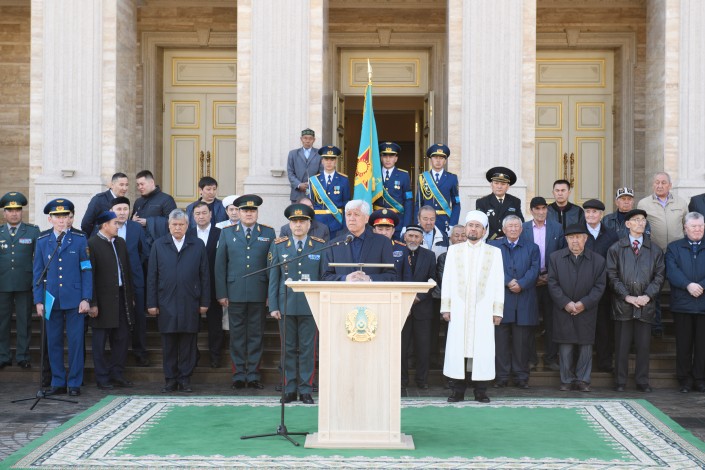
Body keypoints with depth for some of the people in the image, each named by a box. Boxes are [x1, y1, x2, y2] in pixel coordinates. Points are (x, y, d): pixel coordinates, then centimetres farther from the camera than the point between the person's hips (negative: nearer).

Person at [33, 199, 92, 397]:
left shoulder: (80, 239, 1)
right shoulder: (42, 241, 7)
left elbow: (87, 271, 0)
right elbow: (37, 273, 9)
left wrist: (86, 299, -7)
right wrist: (38, 300, 3)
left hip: (74, 300, -2)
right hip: (51, 301, 2)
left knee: (76, 341, 0)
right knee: (54, 342, 7)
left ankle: (75, 383, 9)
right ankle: (58, 383, 17)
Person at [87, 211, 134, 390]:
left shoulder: (120, 243, 12)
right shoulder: (91, 244, -10)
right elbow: (89, 275, -13)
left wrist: (130, 296, 12)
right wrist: (92, 303, -16)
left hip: (121, 298, 7)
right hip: (102, 301, -7)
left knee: (122, 338, 10)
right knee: (100, 341, 3)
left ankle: (117, 374, 21)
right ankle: (102, 378, 11)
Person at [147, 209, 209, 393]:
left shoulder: (198, 245, 8)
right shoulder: (158, 245, 8)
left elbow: (205, 276, 6)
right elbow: (152, 276, 6)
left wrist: (204, 302, 1)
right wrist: (152, 303, 0)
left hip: (190, 304, 0)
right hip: (166, 303, 0)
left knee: (188, 343, 3)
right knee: (168, 344, 5)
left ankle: (185, 379, 12)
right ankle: (170, 379, 13)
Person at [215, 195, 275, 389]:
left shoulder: (268, 233, 6)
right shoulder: (227, 233, 7)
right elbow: (220, 265, 6)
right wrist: (221, 293, 0)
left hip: (259, 293, 0)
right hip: (235, 293, 0)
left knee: (256, 335, 5)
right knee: (237, 335, 5)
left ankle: (253, 375, 13)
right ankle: (239, 376, 12)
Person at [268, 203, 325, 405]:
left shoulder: (321, 246, 4)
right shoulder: (278, 246, 7)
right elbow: (273, 278, 6)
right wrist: (273, 306, 0)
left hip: (310, 305, -1)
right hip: (286, 305, 1)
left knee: (308, 348, 2)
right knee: (289, 348, 6)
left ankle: (305, 390, 10)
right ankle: (290, 389, 14)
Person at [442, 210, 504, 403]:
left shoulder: (494, 252, 8)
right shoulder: (454, 250, 11)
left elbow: (498, 283, 5)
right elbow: (447, 280, 9)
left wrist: (497, 311, -1)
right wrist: (445, 307, 2)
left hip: (483, 310, -1)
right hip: (458, 309, 1)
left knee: (482, 349, -3)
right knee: (457, 349, -2)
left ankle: (481, 391, 5)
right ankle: (458, 391, 4)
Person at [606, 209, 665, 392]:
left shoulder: (655, 249, 10)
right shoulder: (616, 249, 7)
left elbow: (659, 275, 6)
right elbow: (612, 276, 1)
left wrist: (647, 296, -8)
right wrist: (627, 296, -9)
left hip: (645, 304, 1)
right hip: (623, 304, -1)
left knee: (644, 345, 3)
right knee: (622, 345, 2)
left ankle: (642, 382, 11)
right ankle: (620, 382, 9)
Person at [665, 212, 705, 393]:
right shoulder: (674, 247, 10)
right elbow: (672, 271, -5)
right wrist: (688, 285, -18)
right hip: (682, 303, 0)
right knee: (684, 344, 4)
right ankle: (685, 379, 12)